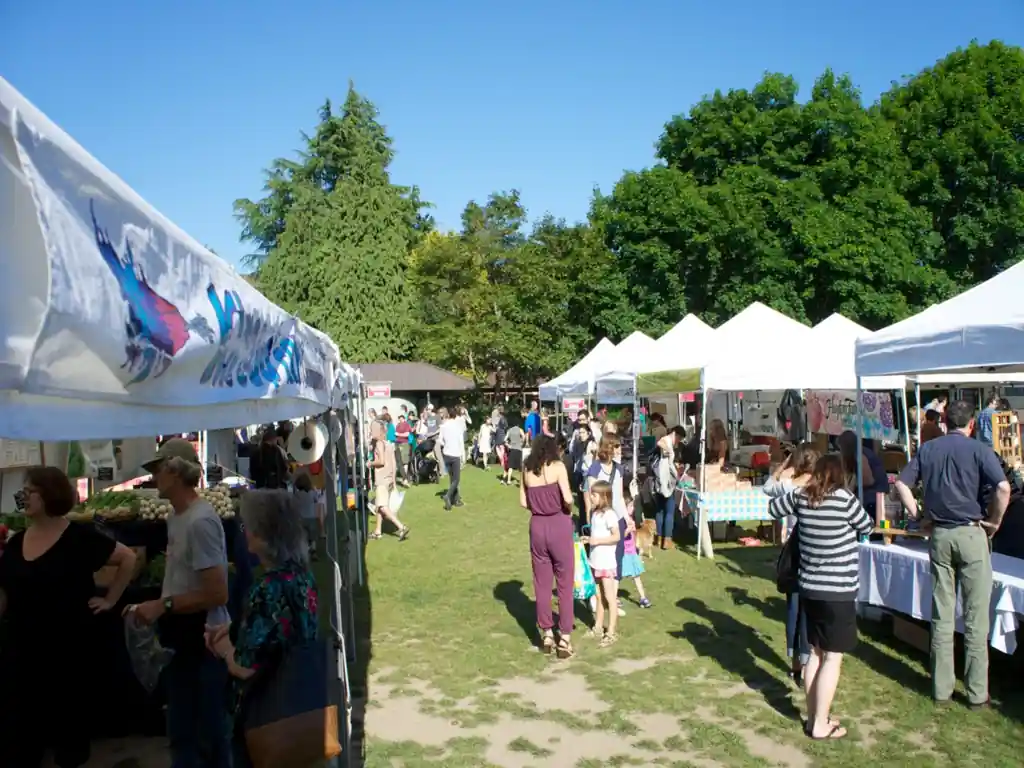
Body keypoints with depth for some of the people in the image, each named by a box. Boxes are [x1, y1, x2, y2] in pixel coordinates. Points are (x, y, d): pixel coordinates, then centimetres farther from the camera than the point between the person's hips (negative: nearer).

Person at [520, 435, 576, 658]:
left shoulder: (528, 470, 5)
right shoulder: (557, 466, -7)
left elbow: (524, 502, 7)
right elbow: (567, 498, -16)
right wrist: (568, 510, 3)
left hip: (537, 526, 4)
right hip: (559, 525, -4)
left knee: (541, 584, 13)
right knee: (564, 584, 6)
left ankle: (546, 634, 22)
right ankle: (565, 638, 9)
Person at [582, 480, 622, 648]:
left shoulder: (609, 514, -17)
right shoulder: (594, 513, 7)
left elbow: (616, 536, -18)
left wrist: (597, 540, -22)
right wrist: (589, 539, 3)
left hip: (607, 562, -8)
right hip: (595, 561, 8)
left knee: (610, 597, 0)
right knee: (599, 596, 17)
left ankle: (611, 632, 5)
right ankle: (598, 627, 26)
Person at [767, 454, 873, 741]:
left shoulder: (800, 497, -2)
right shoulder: (844, 499, -15)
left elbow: (772, 508, 15)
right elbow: (867, 528, 1)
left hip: (809, 588, 6)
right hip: (838, 591, -6)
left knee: (815, 652, 16)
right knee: (833, 658, 3)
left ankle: (813, 717, 24)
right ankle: (821, 725, 7)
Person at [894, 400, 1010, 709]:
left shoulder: (927, 449, 5)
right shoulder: (979, 449, -6)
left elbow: (901, 484, 2)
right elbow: (1003, 488, -19)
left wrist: (919, 515, 8)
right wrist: (994, 521, -5)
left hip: (939, 535, 4)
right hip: (971, 534, -3)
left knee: (941, 616, 10)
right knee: (975, 617, 5)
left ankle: (942, 688, 17)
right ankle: (977, 692, 12)